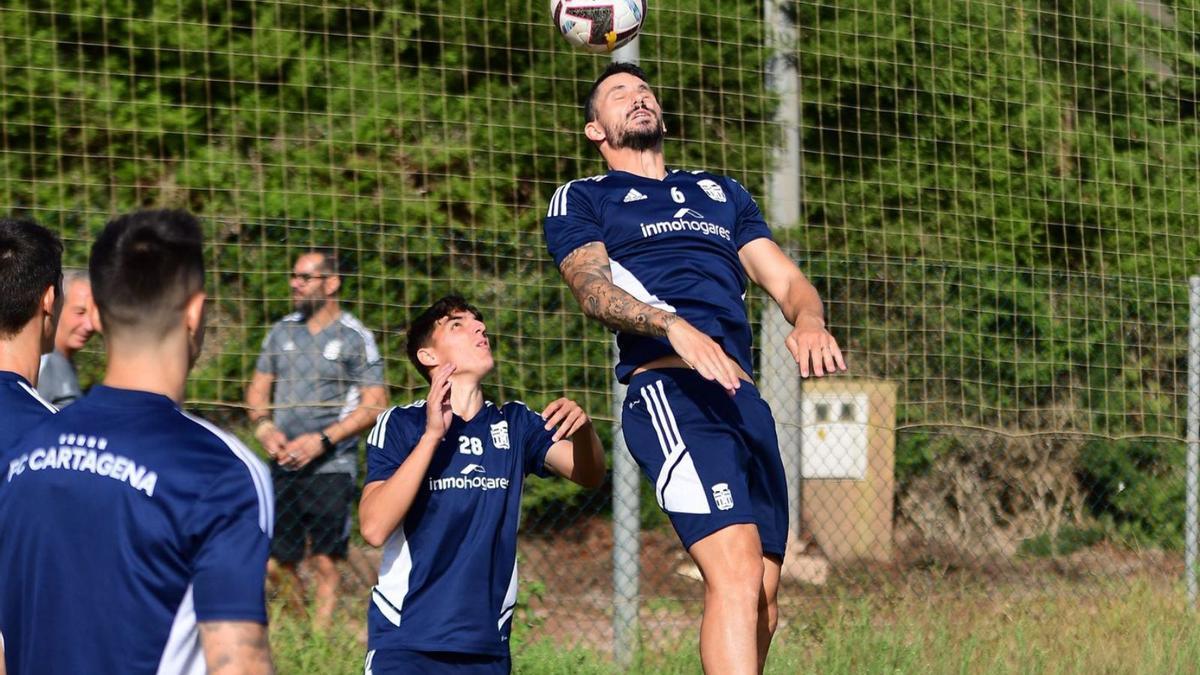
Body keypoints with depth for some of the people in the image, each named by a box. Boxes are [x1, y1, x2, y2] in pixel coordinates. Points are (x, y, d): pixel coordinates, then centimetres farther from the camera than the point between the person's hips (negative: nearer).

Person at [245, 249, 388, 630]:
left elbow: (375, 405, -7)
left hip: (331, 467, -5)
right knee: (279, 562, 6)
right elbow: (258, 389, 19)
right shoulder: (282, 332, 12)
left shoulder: (354, 338, -2)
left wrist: (323, 440, -15)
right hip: (283, 464, 5)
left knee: (325, 561, -8)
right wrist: (264, 426, -3)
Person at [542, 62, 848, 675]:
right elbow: (593, 288, -3)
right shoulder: (581, 200, 16)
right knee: (736, 574, -24)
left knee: (761, 600, 1)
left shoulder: (723, 193, 31)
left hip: (744, 394, 6)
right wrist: (674, 327, -23)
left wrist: (808, 320, -6)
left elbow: (785, 280, 20)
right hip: (667, 388, -6)